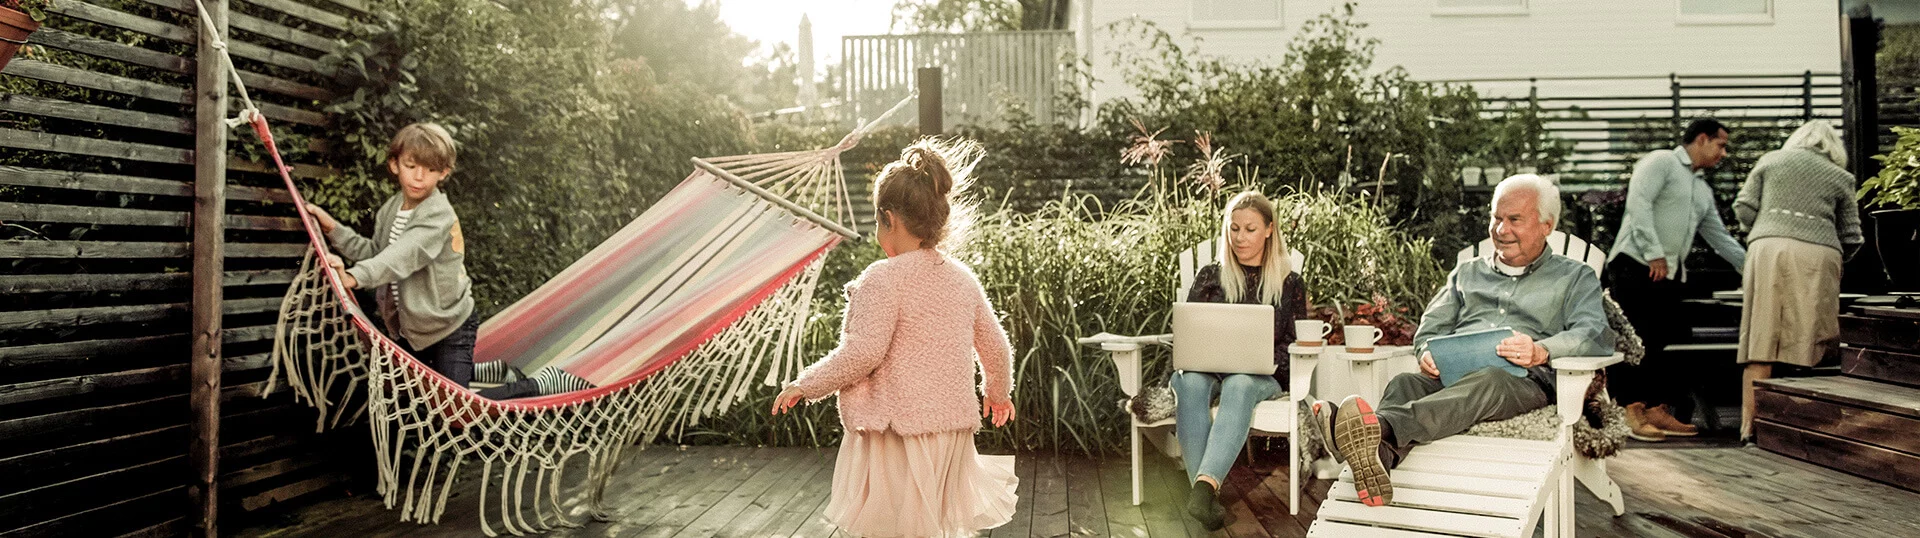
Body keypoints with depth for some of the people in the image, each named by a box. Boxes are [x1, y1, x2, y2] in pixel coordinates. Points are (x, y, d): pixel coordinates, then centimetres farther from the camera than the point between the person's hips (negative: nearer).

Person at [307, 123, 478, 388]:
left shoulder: (439, 216, -25)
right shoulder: (391, 209, 3)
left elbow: (403, 255, -38)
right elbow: (375, 252, 3)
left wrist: (355, 277, -51)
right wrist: (334, 229, -5)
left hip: (449, 329, -8)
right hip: (405, 327, 8)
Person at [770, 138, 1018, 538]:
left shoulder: (884, 278, -14)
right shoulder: (963, 279, 7)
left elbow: (862, 354, -21)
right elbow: (997, 349, 14)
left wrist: (805, 385, -7)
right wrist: (999, 392, 33)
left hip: (896, 431, -7)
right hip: (953, 427, 7)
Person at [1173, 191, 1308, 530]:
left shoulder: (1289, 283, 16)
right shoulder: (1209, 277, 19)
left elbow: (1296, 342, 9)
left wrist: (1271, 361, -12)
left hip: (1262, 377, -1)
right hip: (1208, 368, 2)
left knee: (1239, 385, -40)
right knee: (1190, 382, -38)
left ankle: (1204, 486, -57)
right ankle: (1206, 490, -48)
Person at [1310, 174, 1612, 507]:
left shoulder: (1574, 277, 22)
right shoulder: (1468, 273, 34)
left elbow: (1596, 335, 4)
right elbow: (1431, 327, 24)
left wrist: (1543, 351, -19)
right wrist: (1428, 353, -4)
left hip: (1522, 381, -3)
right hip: (1451, 375, 4)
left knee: (1488, 383, -41)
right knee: (1403, 383, -32)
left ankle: (1381, 427, -68)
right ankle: (1381, 454, -67)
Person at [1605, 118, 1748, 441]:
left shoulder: (1703, 190, 26)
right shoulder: (1661, 162, 0)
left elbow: (1718, 236, 30)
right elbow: (1638, 203, -14)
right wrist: (1654, 253, -18)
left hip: (1670, 274, 9)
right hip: (1636, 264, -9)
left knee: (1665, 341, 5)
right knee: (1635, 340, -11)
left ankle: (1658, 411, 10)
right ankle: (1634, 412, -11)